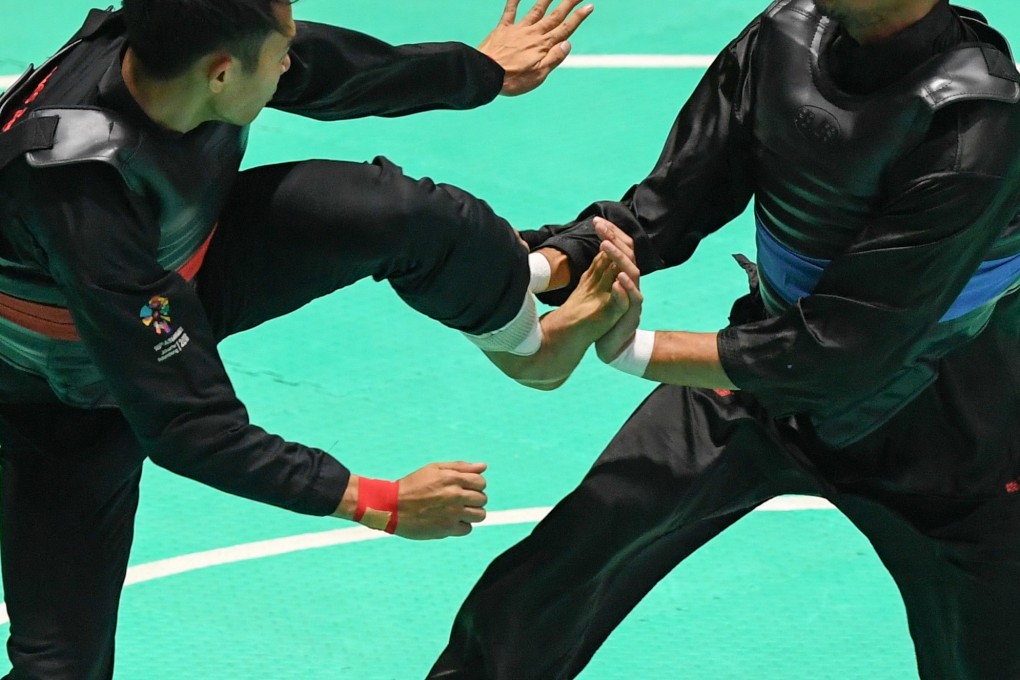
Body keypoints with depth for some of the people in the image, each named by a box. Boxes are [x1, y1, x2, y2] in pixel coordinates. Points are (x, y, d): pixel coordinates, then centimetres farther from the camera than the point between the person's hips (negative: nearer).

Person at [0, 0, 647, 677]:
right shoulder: (81, 196, -45)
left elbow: (329, 68, -1)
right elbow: (181, 422, -37)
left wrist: (482, 71, 16)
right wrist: (377, 504, -30)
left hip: (185, 271, 5)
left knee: (403, 214, -18)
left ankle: (525, 338, 11)